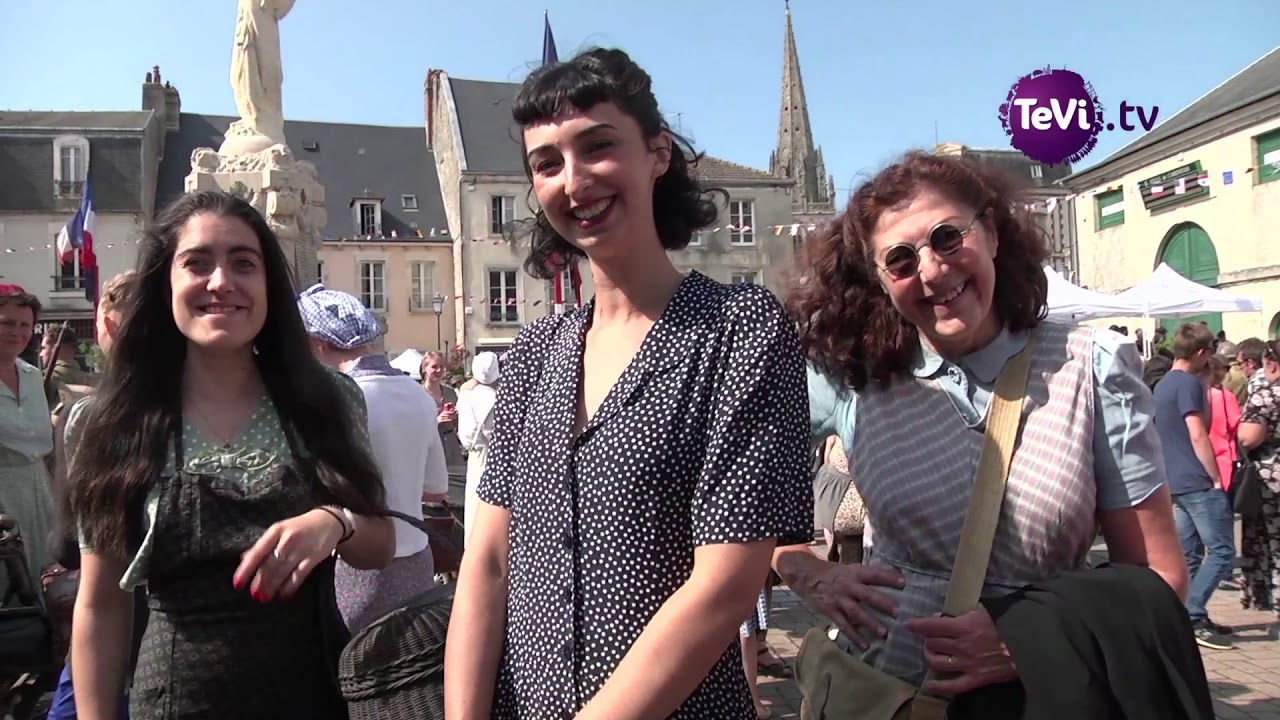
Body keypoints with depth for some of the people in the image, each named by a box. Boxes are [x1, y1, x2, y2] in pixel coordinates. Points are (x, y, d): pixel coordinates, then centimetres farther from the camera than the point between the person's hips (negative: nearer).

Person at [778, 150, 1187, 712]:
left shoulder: (1093, 368, -10)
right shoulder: (849, 374, -9)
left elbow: (1156, 575, -7)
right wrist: (808, 574, -7)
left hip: (1033, 695, -1)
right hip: (874, 689, 1)